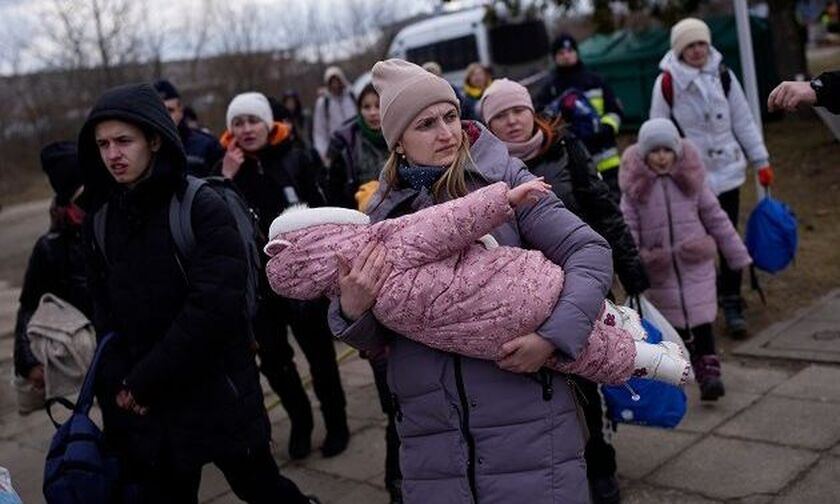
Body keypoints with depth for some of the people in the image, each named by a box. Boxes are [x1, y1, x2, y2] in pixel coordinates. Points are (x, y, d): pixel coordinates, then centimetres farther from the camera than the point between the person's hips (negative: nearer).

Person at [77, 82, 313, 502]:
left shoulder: (203, 207, -13)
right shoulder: (101, 219, 5)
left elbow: (214, 305, -22)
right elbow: (105, 313, 9)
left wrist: (144, 381, -17)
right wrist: (119, 385, -5)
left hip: (217, 397, -5)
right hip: (144, 406, 5)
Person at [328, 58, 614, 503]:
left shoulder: (504, 179, -2)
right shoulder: (382, 213, 5)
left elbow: (590, 252, -4)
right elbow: (375, 339, 9)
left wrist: (553, 336, -18)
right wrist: (352, 311, -13)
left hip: (528, 421, -2)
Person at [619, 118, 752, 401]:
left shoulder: (690, 179, -1)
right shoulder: (635, 187, -4)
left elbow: (716, 218, 5)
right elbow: (628, 230, -4)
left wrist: (738, 256, 7)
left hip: (696, 263, 0)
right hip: (659, 270, 0)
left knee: (701, 320, -4)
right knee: (675, 324, 8)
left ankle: (710, 374, 0)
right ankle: (696, 370, 22)